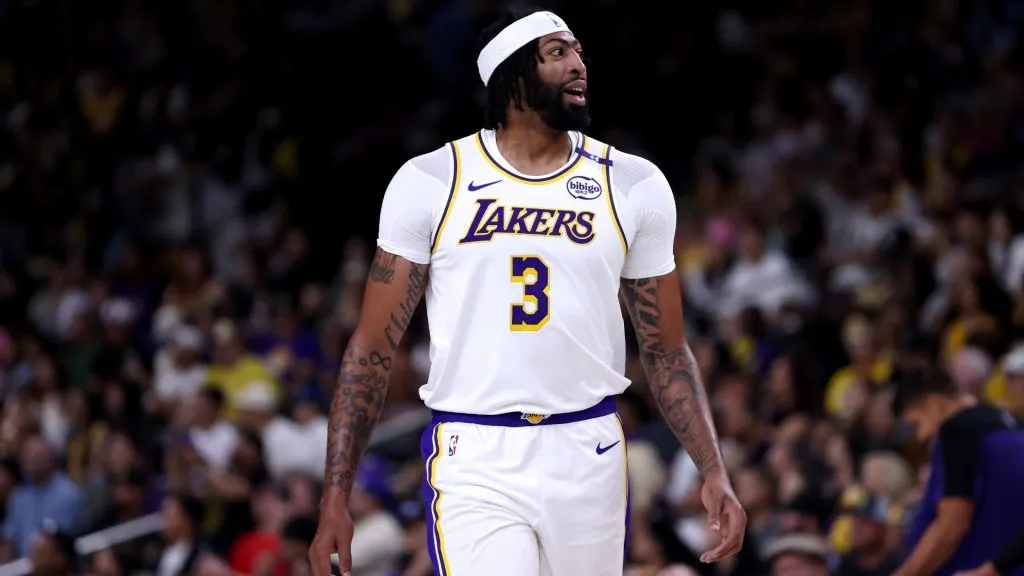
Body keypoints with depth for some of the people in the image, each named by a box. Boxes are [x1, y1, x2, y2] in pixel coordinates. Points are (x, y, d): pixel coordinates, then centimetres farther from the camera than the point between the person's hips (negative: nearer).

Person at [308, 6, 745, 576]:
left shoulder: (635, 185, 7)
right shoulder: (430, 182, 1)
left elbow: (666, 351, 12)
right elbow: (373, 350, 3)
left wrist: (715, 472, 0)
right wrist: (336, 496, -3)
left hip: (589, 458, 3)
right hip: (474, 464, -3)